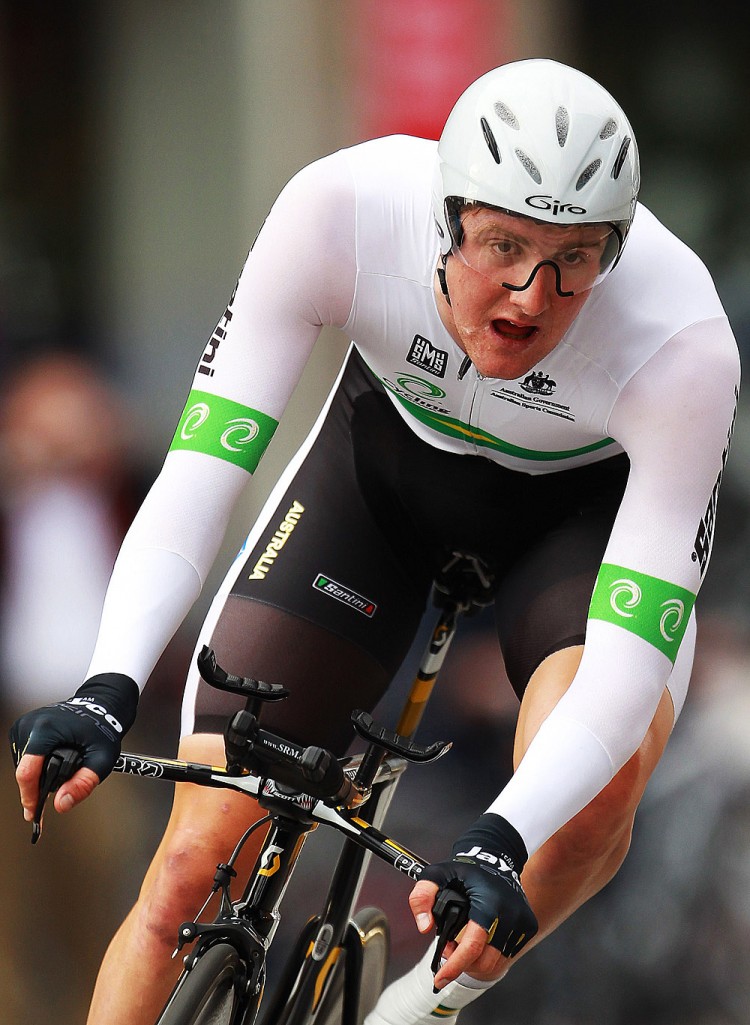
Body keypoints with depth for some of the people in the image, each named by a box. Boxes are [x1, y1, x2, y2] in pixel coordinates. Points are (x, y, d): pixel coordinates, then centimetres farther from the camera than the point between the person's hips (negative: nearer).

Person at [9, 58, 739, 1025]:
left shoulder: (681, 343, -38)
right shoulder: (341, 211, -35)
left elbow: (626, 673, -41)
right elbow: (197, 474, -35)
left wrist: (500, 842, -57)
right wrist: (107, 688, -50)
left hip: (592, 499, -1)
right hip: (387, 450, 2)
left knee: (594, 797, -32)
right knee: (197, 871, -10)